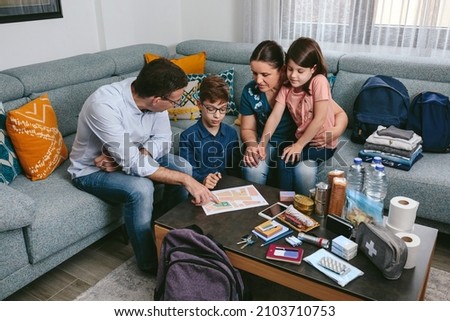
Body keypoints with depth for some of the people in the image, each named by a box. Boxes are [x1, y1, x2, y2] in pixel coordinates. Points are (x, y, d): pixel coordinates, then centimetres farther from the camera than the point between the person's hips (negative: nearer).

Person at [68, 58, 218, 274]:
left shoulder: (151, 96, -17)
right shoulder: (104, 104, -36)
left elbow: (162, 140, -8)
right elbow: (133, 164, -38)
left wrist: (123, 158, -24)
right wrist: (186, 180, -38)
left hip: (129, 156, 6)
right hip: (92, 170, -6)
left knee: (184, 167, -12)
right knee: (141, 188, -33)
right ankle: (149, 263, -10)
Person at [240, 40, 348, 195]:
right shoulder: (250, 91, -12)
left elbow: (341, 114, -10)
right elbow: (248, 129, 1)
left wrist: (334, 132, -33)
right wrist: (251, 145, -22)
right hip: (265, 143, 2)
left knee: (305, 172, -33)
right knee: (252, 169, -30)